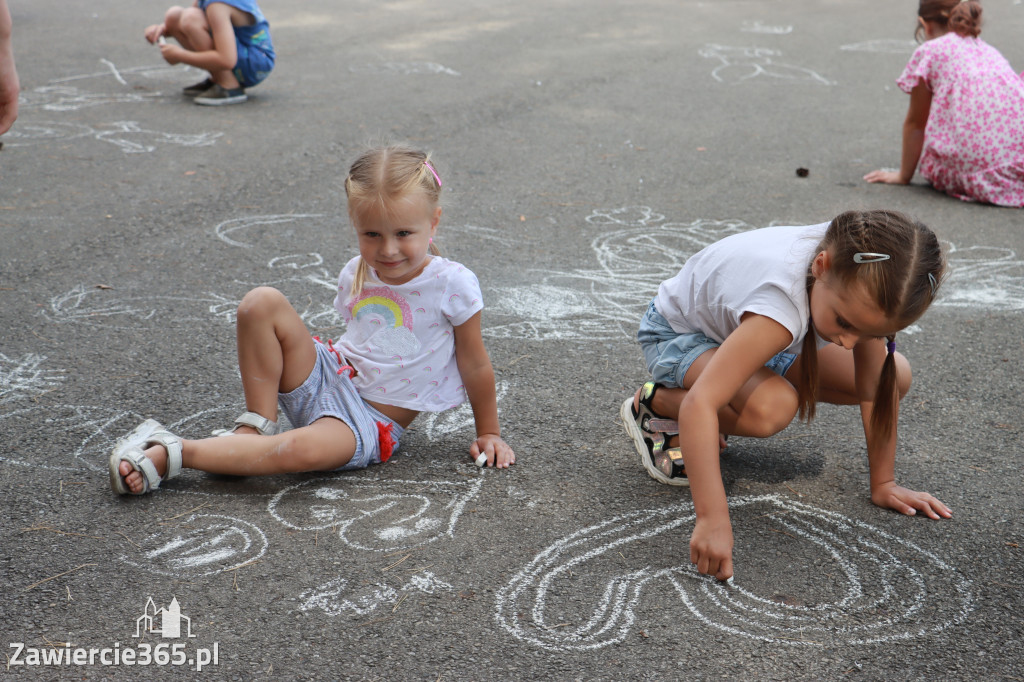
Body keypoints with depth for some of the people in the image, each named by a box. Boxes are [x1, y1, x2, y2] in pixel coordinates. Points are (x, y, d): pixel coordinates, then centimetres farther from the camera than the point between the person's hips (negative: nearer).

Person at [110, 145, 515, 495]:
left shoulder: (452, 284, -13)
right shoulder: (355, 275, 2)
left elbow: (475, 365, -3)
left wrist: (488, 434, 5)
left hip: (370, 423, -5)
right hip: (327, 379, 5)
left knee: (306, 450, -40)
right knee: (261, 303, -18)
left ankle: (171, 455, -28)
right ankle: (257, 426, -11)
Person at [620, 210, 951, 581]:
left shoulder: (864, 284, -25)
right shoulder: (783, 308, -45)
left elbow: (876, 388, -14)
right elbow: (699, 404, -50)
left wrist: (883, 484, -11)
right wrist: (712, 520, -54)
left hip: (741, 326, 8)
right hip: (678, 331, -7)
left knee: (896, 376, -1)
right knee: (770, 409, -38)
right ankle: (655, 403, -7)